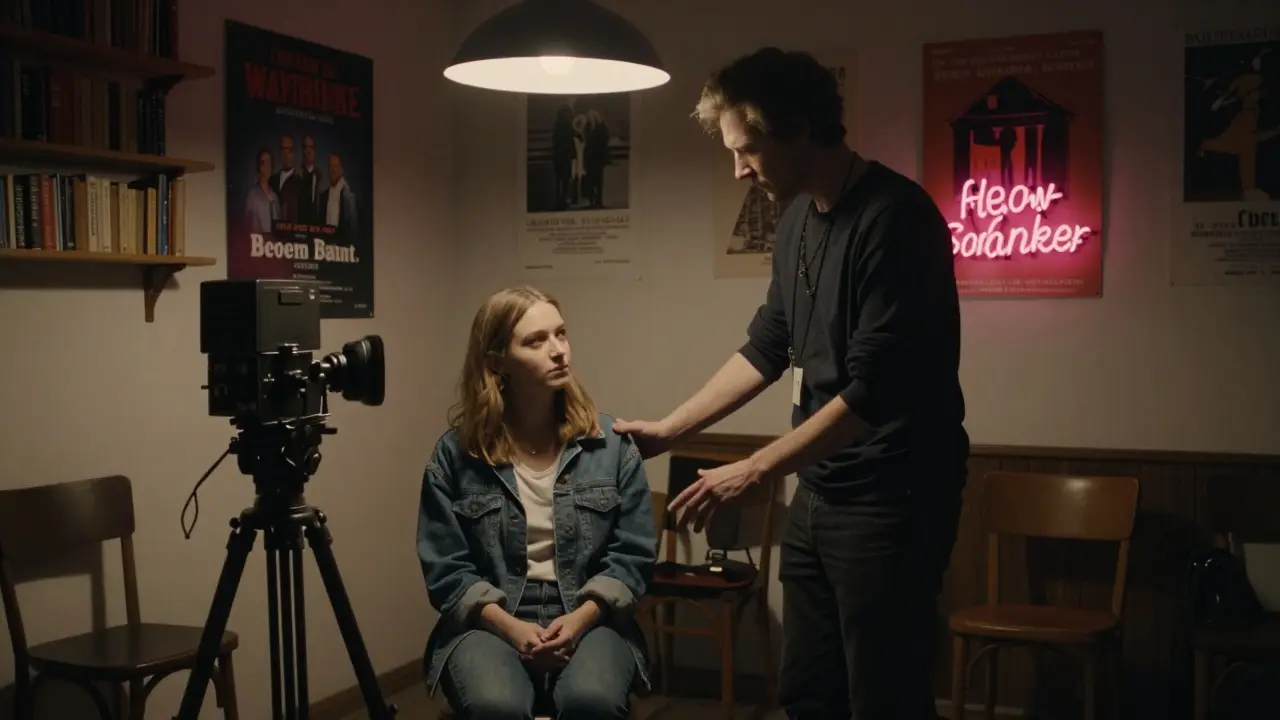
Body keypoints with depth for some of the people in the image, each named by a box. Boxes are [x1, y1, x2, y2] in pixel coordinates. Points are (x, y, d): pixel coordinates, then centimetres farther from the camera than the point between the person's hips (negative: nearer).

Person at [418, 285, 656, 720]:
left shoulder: (612, 444, 2)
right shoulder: (456, 452, 0)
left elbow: (634, 554, 2)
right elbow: (445, 569, 1)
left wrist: (581, 617, -13)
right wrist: (509, 625, -13)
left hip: (590, 619, 1)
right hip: (489, 622, 0)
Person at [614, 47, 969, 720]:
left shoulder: (893, 217, -18)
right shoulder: (798, 216, 9)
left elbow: (873, 390, -23)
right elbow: (767, 346, 19)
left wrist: (752, 472, -19)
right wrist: (668, 428, 19)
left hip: (892, 498, -8)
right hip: (818, 492, 8)